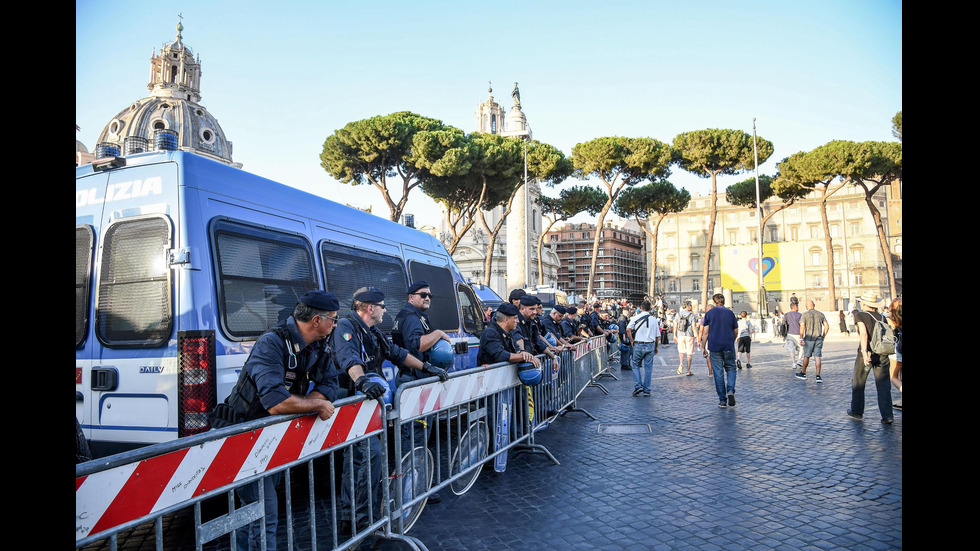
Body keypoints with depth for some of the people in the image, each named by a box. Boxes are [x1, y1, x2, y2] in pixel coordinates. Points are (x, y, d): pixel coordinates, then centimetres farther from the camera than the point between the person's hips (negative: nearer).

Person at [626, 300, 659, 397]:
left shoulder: (636, 318, -1)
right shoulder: (654, 319, 5)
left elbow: (628, 329, -13)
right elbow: (657, 336, 7)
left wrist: (632, 340, -1)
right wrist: (656, 348, 17)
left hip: (638, 345, -1)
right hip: (650, 345, 2)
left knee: (636, 366, 12)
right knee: (648, 368, 7)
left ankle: (638, 386, -1)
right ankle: (646, 390, 10)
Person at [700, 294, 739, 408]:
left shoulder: (709, 313, 0)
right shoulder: (730, 313, 4)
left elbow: (705, 332, -4)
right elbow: (736, 332, 9)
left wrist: (704, 348, 2)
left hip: (714, 347, -1)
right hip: (729, 347, 1)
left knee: (718, 373, 3)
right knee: (730, 369, 15)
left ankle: (722, 400, 6)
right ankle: (730, 391, -9)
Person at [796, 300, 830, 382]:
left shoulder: (804, 315, -5)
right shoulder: (821, 314, 6)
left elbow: (802, 327, -14)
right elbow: (827, 326, 6)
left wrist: (801, 339, -14)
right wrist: (823, 337, 15)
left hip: (808, 339, -2)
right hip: (818, 339, 3)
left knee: (806, 356, 10)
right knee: (817, 357, 1)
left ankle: (803, 373, 25)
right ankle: (818, 376, -5)